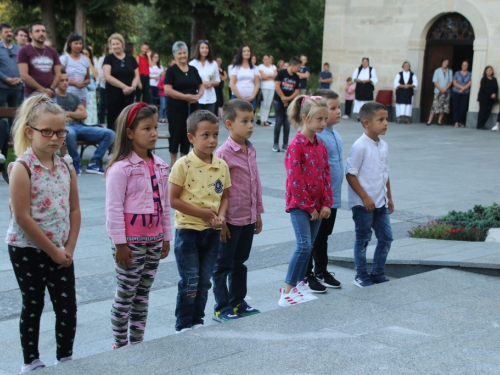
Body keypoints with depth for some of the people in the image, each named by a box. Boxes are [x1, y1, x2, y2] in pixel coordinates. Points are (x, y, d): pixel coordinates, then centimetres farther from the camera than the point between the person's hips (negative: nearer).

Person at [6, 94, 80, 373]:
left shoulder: (66, 165, 1)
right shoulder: (22, 168, -15)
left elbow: (74, 210, 5)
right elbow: (22, 218, -18)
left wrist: (69, 249, -4)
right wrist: (53, 251, -15)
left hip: (61, 252, 5)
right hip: (28, 250, -4)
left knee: (68, 308, 6)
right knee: (33, 307, 9)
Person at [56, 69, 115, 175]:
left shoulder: (74, 97, 27)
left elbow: (84, 115, 15)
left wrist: (67, 113, 4)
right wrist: (75, 113, 1)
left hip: (80, 126, 6)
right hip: (65, 127, -6)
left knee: (109, 133, -14)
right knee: (70, 133, -46)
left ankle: (94, 163, -16)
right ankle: (76, 163, -22)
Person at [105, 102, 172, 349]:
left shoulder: (159, 166, 8)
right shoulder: (121, 168, -14)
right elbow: (114, 208, -15)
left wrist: (166, 237, 14)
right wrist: (119, 243, -16)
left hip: (154, 240, 7)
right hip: (131, 242, -7)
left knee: (143, 294, 14)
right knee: (126, 294, 3)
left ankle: (137, 343, 24)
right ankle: (120, 344, 15)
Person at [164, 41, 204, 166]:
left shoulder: (193, 70, 11)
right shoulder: (171, 70, -3)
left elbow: (201, 86, 15)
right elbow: (168, 90, -12)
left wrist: (198, 95, -8)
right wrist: (186, 96, -18)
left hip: (192, 108, 5)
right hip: (175, 108, -4)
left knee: (188, 135, 8)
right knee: (176, 134, 0)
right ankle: (173, 161, 11)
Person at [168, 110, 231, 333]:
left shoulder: (221, 165, 3)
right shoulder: (183, 165, -12)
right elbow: (174, 200, -13)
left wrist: (221, 215, -8)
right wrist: (202, 212, -18)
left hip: (212, 231, 5)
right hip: (188, 230, -5)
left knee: (204, 282, 13)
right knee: (190, 281, -1)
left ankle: (197, 322, 27)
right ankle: (183, 327, 12)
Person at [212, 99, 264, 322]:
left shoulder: (251, 150, 6)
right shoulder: (224, 153, -16)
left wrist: (258, 212, 14)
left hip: (249, 218, 7)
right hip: (231, 219, -7)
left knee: (240, 262, 18)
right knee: (223, 265, 5)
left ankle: (238, 303, 30)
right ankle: (222, 308, 14)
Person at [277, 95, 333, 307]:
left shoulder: (320, 145, 9)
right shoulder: (296, 146, -14)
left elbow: (326, 175, 10)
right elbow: (295, 180, -17)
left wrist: (326, 203, 1)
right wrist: (309, 207, -13)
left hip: (316, 205, 7)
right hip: (298, 204, -7)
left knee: (309, 246, 11)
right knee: (304, 246, -14)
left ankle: (299, 283, 23)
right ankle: (287, 292, -8)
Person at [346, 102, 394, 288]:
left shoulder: (383, 145, 8)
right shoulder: (360, 146, -16)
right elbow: (350, 174, -16)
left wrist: (389, 197, 18)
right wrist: (365, 197, -18)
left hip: (380, 202, 8)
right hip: (363, 203, -7)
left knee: (386, 237, 10)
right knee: (363, 239, 4)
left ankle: (377, 273, 24)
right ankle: (361, 276, 17)